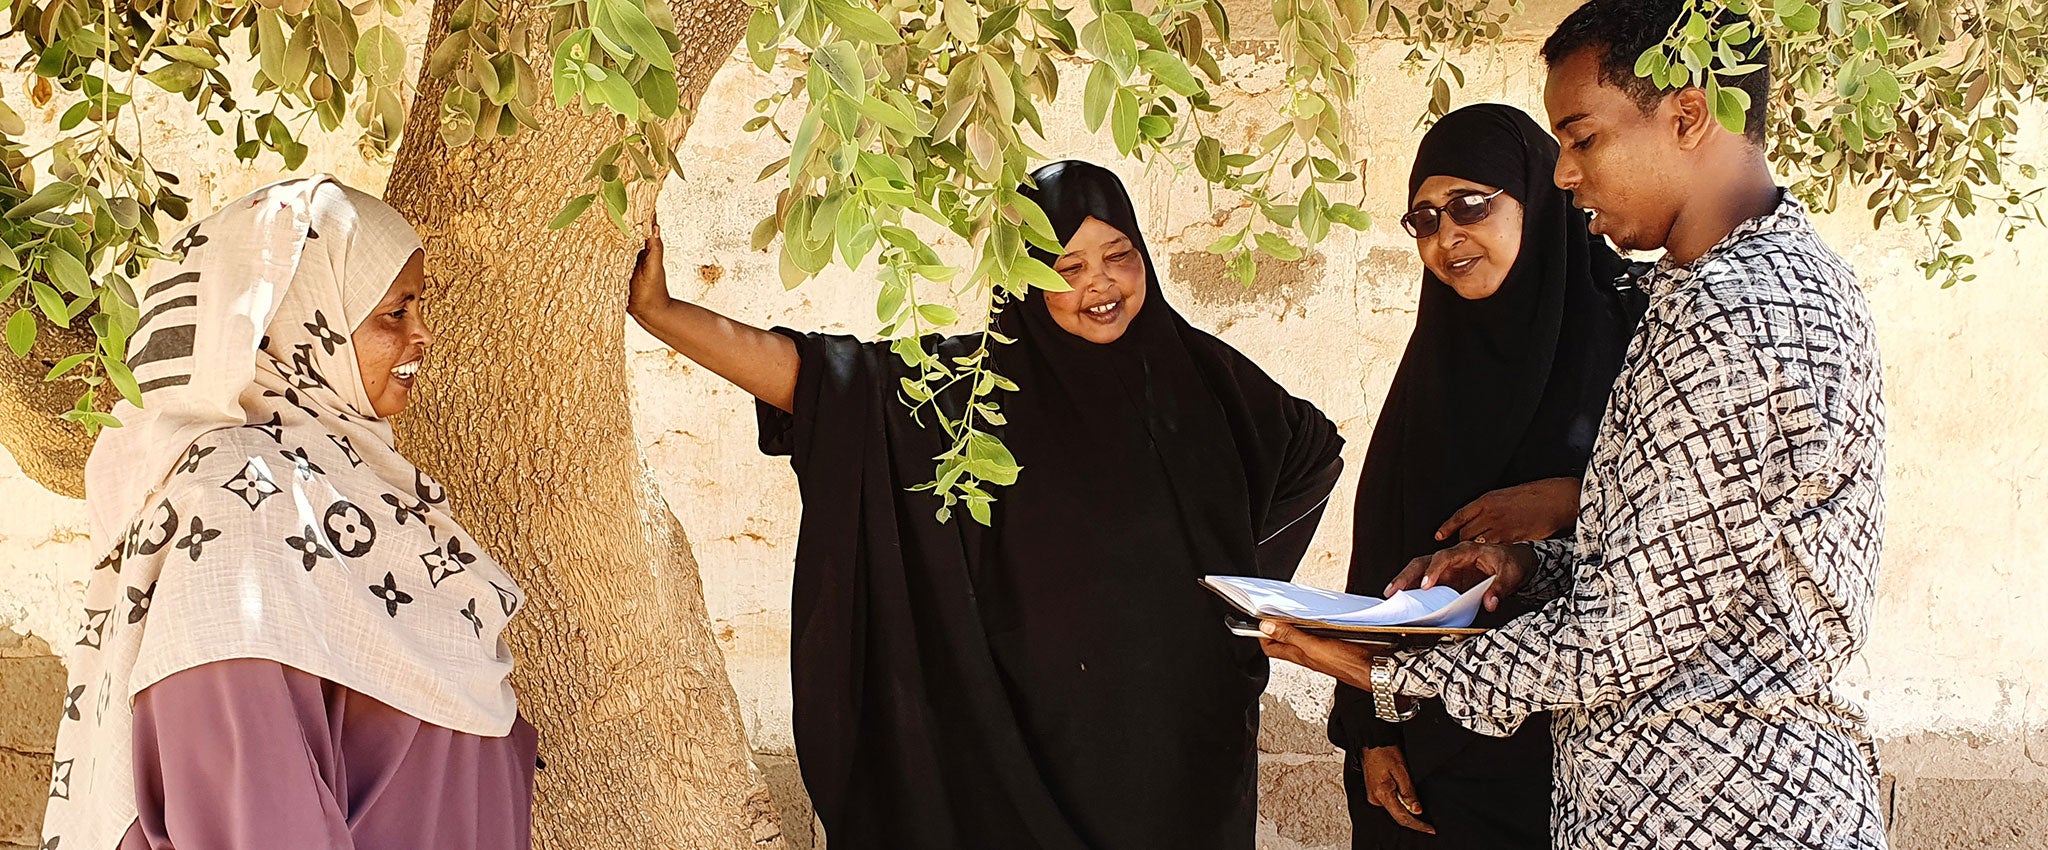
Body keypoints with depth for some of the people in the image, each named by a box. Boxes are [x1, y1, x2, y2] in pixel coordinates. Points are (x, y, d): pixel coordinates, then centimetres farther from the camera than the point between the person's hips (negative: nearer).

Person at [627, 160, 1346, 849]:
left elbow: (1314, 448, 20)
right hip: (1042, 744, -3)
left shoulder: (1198, 372, 2)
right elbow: (811, 375, -16)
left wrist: (1233, 577, 11)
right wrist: (658, 311, -25)